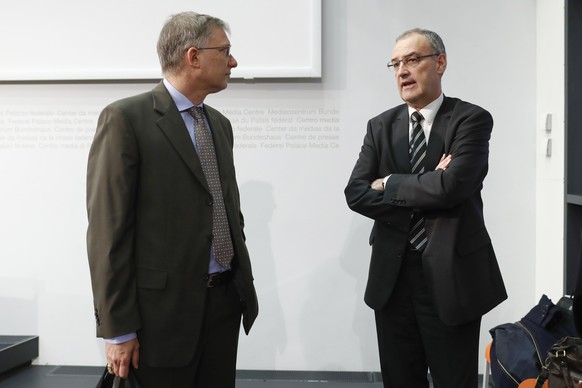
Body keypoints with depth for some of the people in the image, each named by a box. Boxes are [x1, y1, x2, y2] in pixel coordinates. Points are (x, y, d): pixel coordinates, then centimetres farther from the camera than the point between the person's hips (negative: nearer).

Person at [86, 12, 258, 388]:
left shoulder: (219, 123, 12)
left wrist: (243, 281, 15)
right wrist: (118, 329, -13)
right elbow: (107, 226, -13)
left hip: (225, 298, 7)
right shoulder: (126, 118, -10)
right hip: (163, 305, -6)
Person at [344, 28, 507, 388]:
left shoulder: (472, 119, -6)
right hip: (392, 276, 4)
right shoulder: (381, 126, 6)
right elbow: (356, 193, -4)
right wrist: (425, 189, -14)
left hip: (452, 275, -3)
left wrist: (389, 184, -9)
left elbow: (451, 186, -22)